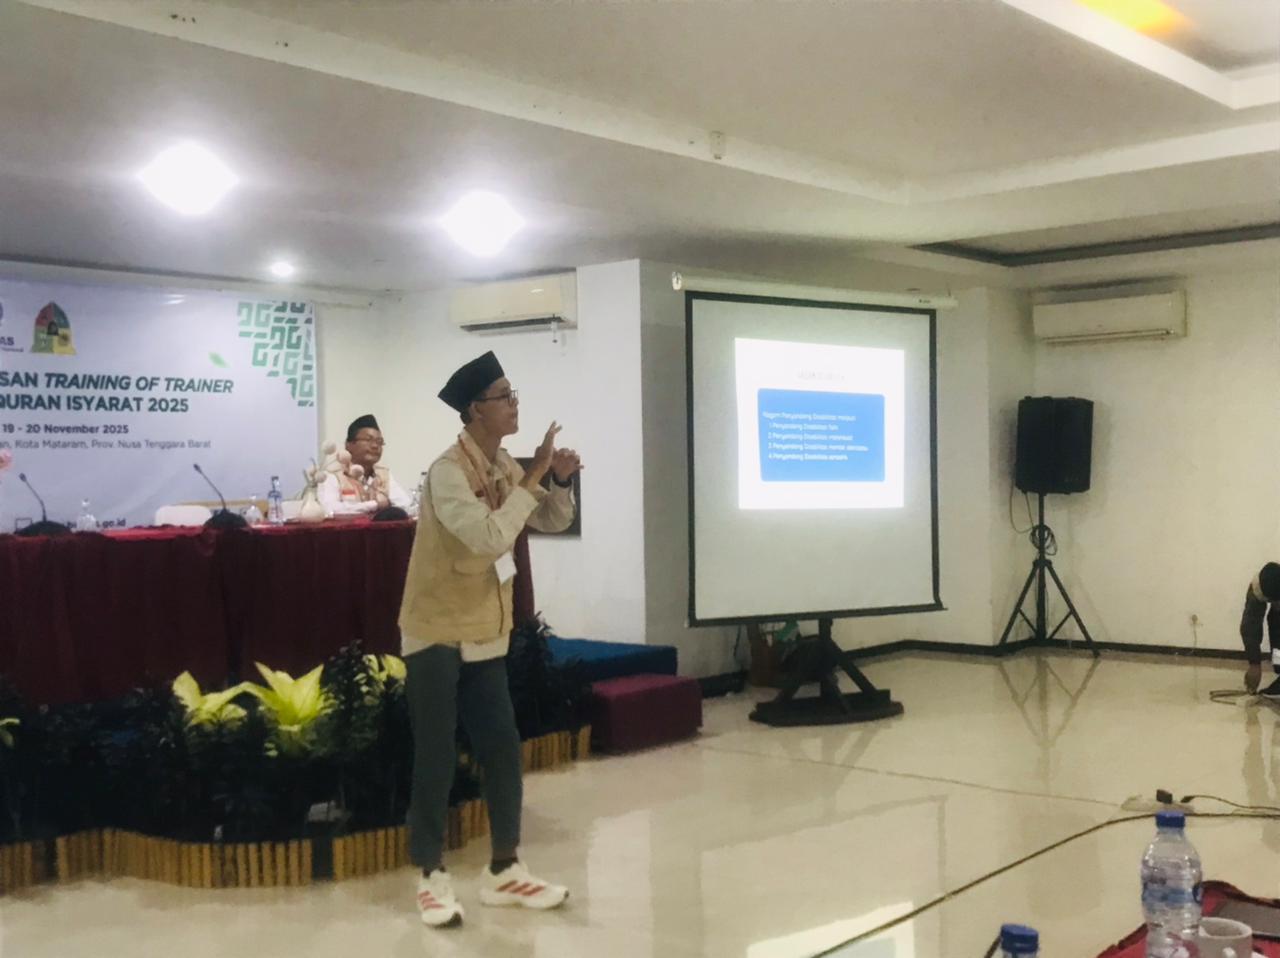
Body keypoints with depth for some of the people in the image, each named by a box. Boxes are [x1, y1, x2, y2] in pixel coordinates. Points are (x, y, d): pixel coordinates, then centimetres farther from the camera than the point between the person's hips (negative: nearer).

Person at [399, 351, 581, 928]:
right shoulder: (448, 472, -20)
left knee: (503, 751, 8)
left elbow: (553, 523, 10)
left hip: (486, 635, 8)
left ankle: (504, 871, 20)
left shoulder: (504, 467, 5)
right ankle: (432, 877, 12)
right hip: (437, 635, -7)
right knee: (436, 760, -1)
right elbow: (490, 537, -31)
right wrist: (532, 478, -25)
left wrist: (561, 482, -9)